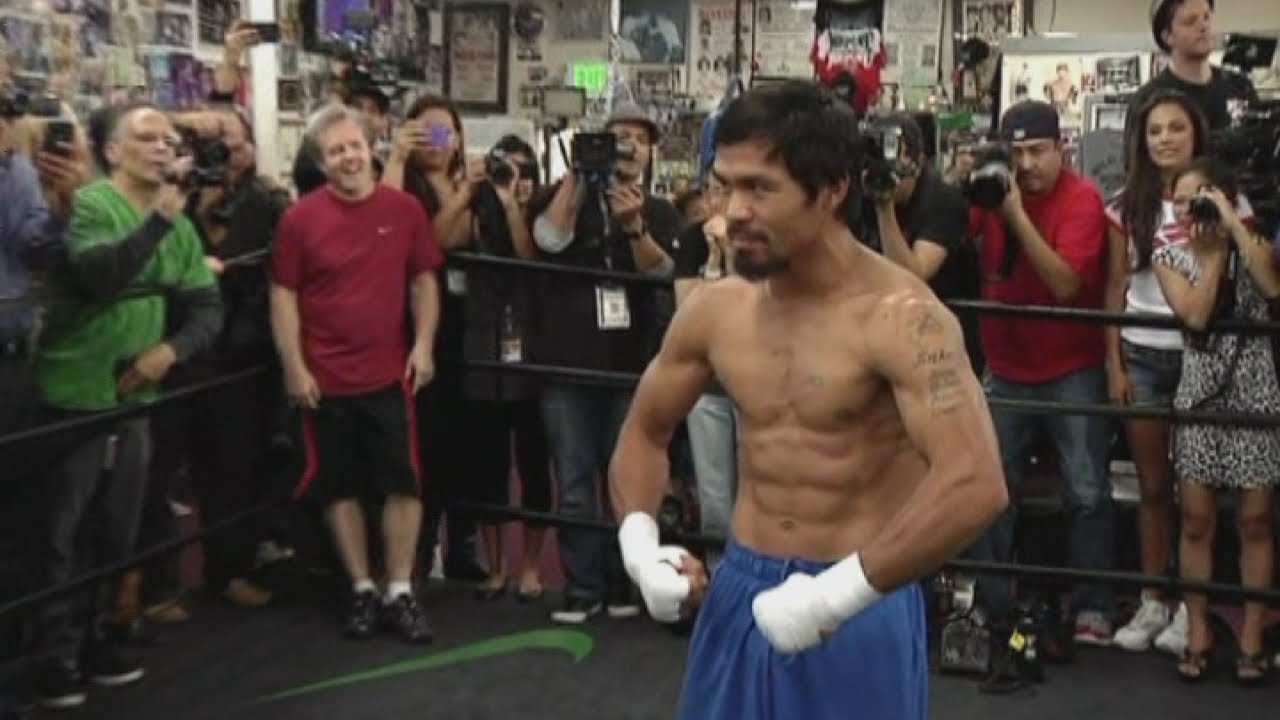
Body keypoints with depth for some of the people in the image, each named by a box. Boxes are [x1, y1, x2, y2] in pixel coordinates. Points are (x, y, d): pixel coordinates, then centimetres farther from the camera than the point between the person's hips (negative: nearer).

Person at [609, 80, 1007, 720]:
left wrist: (835, 596, -28)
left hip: (859, 607, -5)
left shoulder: (899, 316, -19)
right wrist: (639, 542, -2)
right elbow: (645, 431, 14)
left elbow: (977, 486, -30)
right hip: (738, 592, 5)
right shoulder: (714, 309, -1)